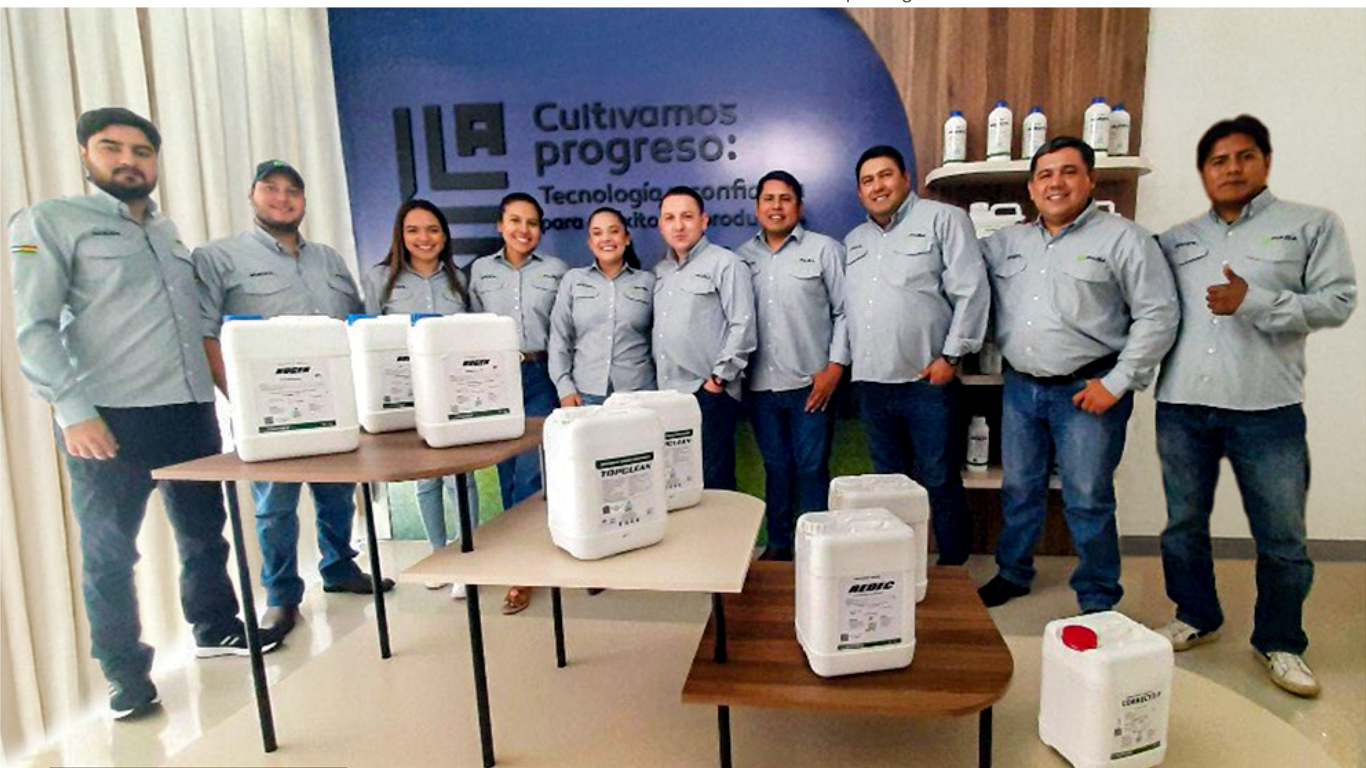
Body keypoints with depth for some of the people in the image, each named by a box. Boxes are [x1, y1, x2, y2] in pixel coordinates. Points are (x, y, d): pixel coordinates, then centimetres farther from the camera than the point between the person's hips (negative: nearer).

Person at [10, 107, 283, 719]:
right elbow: (34, 328, -9)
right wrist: (73, 409, -18)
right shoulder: (48, 222, -1)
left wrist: (228, 385, 16)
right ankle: (126, 674, 17)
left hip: (191, 412, 6)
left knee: (204, 532, 15)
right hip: (108, 419, -6)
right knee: (109, 550, 4)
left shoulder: (168, 232, 18)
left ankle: (216, 629, 33)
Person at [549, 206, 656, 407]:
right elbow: (559, 338, 6)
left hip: (638, 392, 0)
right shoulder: (572, 279, 8)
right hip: (585, 394, 0)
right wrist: (565, 388, -3)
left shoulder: (648, 282, 7)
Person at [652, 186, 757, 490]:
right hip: (666, 394, 6)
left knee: (714, 483, -1)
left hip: (708, 394, -6)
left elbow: (742, 326, -8)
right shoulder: (660, 271, 18)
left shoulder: (725, 264, -1)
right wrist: (655, 374, 10)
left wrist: (719, 378, -11)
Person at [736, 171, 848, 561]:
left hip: (810, 383, -3)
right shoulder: (742, 257, 11)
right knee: (775, 467, 13)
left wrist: (835, 367, -8)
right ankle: (778, 544, 25)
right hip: (760, 384, 3)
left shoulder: (825, 249, 2)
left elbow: (844, 311, -1)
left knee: (812, 469, 2)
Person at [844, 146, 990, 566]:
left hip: (928, 380, -6)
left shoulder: (943, 219, -1)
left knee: (940, 483, 1)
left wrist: (951, 356, -13)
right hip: (872, 383, 6)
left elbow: (972, 291, -8)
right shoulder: (853, 241, 18)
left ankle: (954, 570, 16)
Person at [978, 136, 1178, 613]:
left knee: (1088, 501, 2)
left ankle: (1098, 601, 19)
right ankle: (1012, 573, 32)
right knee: (1018, 490, 15)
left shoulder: (1123, 238, -4)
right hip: (1020, 387, 5)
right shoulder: (1006, 242, 11)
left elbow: (1158, 315, -7)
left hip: (1087, 391, -4)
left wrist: (1117, 383, -12)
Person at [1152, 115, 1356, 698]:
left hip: (1267, 409, -2)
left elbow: (1338, 301, -3)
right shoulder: (1175, 240, 14)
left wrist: (1256, 302, -16)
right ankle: (1196, 618, 33)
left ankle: (1279, 643, 26)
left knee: (1282, 539, 6)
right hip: (1182, 407, 3)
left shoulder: (1312, 225, 6)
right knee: (1184, 525, 13)